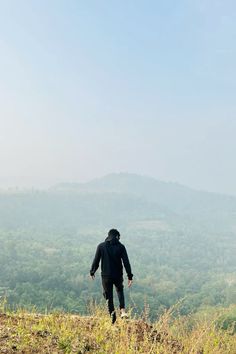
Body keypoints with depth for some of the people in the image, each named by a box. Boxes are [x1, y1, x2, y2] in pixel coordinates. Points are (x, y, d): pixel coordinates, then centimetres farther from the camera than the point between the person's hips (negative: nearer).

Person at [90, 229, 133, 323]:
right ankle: (122, 310, 6)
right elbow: (126, 262, -6)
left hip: (106, 275, -1)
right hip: (118, 275, 1)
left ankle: (112, 312, -8)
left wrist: (92, 272, 16)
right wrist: (130, 276, -3)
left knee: (108, 295, 12)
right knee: (120, 290, 24)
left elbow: (96, 261, 1)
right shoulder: (120, 246, -4)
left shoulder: (101, 246, -3)